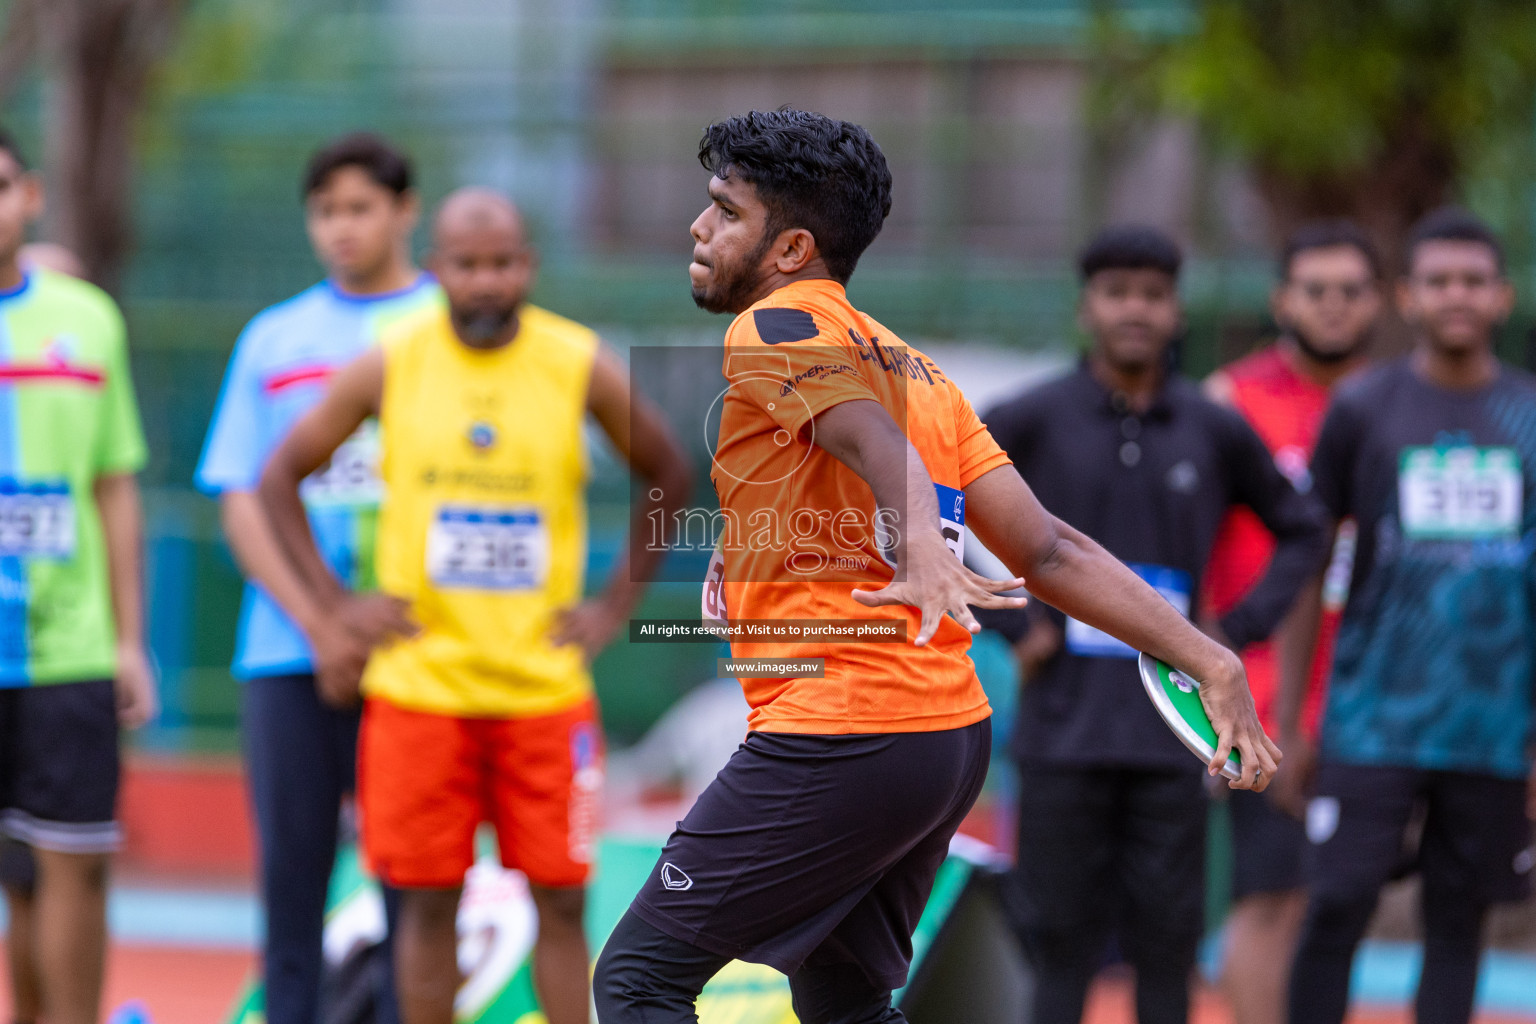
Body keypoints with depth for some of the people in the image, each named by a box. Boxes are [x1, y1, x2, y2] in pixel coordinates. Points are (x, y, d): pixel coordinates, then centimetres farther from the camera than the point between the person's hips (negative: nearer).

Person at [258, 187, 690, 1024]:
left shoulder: (581, 367, -3)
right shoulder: (388, 367, -2)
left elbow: (667, 479, 11)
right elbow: (280, 477, 8)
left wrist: (615, 604, 3)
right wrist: (332, 605, 1)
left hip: (545, 683, 0)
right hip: (419, 681, 0)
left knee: (560, 899, -1)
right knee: (428, 900, 3)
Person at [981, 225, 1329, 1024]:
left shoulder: (1217, 433, 6)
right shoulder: (1033, 419, 0)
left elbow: (1301, 532, 18)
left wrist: (1238, 630, 5)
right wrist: (1009, 624, -4)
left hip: (1172, 736, 2)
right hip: (1064, 729, -2)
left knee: (1167, 942, 3)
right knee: (1062, 945, 1)